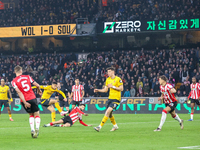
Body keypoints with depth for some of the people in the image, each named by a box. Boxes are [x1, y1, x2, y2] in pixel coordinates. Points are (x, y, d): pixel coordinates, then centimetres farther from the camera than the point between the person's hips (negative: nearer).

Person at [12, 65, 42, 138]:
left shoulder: (14, 81, -3)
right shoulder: (27, 77, 3)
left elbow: (19, 92, -13)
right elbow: (37, 85, 3)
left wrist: (25, 102, -16)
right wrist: (39, 91, 25)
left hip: (24, 100, 1)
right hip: (32, 98, 0)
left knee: (31, 115, 19)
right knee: (37, 115, 9)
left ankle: (32, 129, 3)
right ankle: (37, 128, -15)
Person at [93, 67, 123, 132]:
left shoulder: (118, 79, -9)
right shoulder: (108, 80, 11)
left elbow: (121, 89, -12)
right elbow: (105, 90, 15)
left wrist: (113, 86, -17)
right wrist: (98, 90, 1)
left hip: (116, 98, -8)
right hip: (110, 98, 8)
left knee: (108, 111, -18)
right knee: (109, 113, 11)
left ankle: (100, 127, -21)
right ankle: (115, 126, 33)